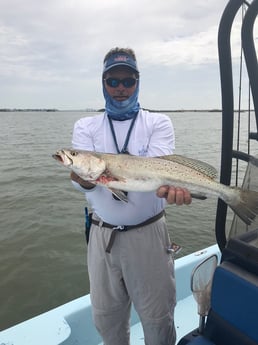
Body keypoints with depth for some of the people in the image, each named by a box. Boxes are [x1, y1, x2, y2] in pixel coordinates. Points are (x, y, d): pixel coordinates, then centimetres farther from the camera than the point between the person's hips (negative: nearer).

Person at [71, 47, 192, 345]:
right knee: (106, 319, 19)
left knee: (157, 319, 12)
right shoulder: (85, 127, 3)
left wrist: (168, 185, -41)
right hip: (102, 234, 2)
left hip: (149, 233, -1)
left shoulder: (158, 123, -1)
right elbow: (83, 177, -12)